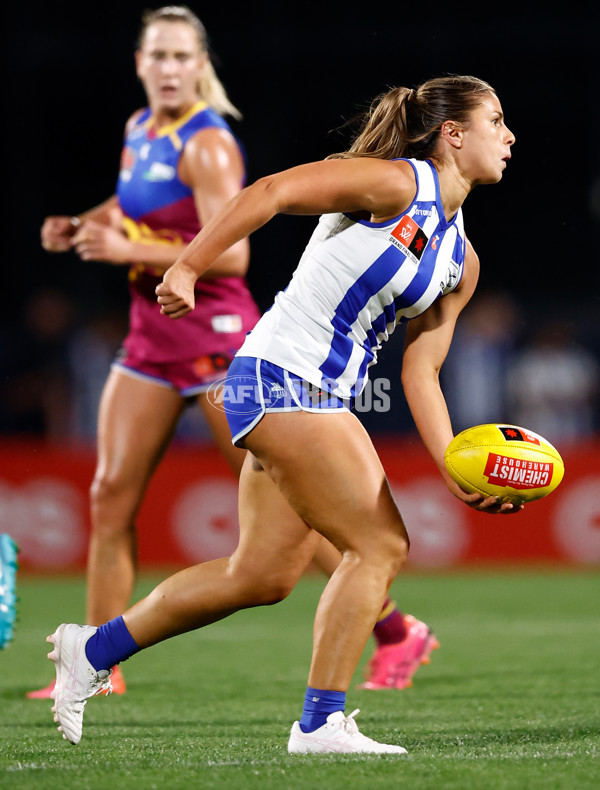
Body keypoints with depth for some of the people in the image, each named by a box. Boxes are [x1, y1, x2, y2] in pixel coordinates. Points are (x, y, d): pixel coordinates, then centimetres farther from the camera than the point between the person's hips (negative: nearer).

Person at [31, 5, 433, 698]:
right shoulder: (139, 129, 10)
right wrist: (81, 225, 11)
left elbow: (230, 253, -23)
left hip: (215, 339, -8)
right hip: (151, 340, 8)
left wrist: (127, 250, -23)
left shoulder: (206, 145, -14)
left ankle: (397, 632, 4)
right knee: (110, 496, 1)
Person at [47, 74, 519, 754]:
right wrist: (189, 267, -22)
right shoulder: (394, 183, -11)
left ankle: (93, 649, 27)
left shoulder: (461, 262, 14)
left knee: (263, 576, 12)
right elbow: (269, 192, -15)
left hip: (323, 400, 9)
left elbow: (420, 372, 12)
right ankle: (322, 723, -5)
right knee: (381, 544, -12)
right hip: (280, 378, -9)